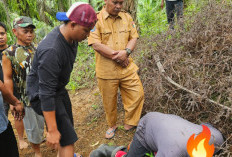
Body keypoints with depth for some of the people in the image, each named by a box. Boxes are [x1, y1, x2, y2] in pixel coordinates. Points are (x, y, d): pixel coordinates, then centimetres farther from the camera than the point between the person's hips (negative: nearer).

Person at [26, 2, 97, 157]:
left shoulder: (71, 36, -9)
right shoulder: (51, 51, -36)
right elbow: (46, 94, -34)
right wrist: (52, 131, -30)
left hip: (59, 88, 9)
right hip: (42, 93, -9)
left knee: (67, 125, 23)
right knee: (67, 137, -10)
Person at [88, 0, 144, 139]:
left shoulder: (127, 17, 7)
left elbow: (134, 38, 6)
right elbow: (96, 44, -16)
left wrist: (126, 52, -15)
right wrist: (117, 57, -16)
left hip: (127, 68, 4)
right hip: (106, 70, -3)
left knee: (138, 94, 3)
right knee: (109, 101, 11)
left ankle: (130, 123, 25)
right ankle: (112, 125, 37)